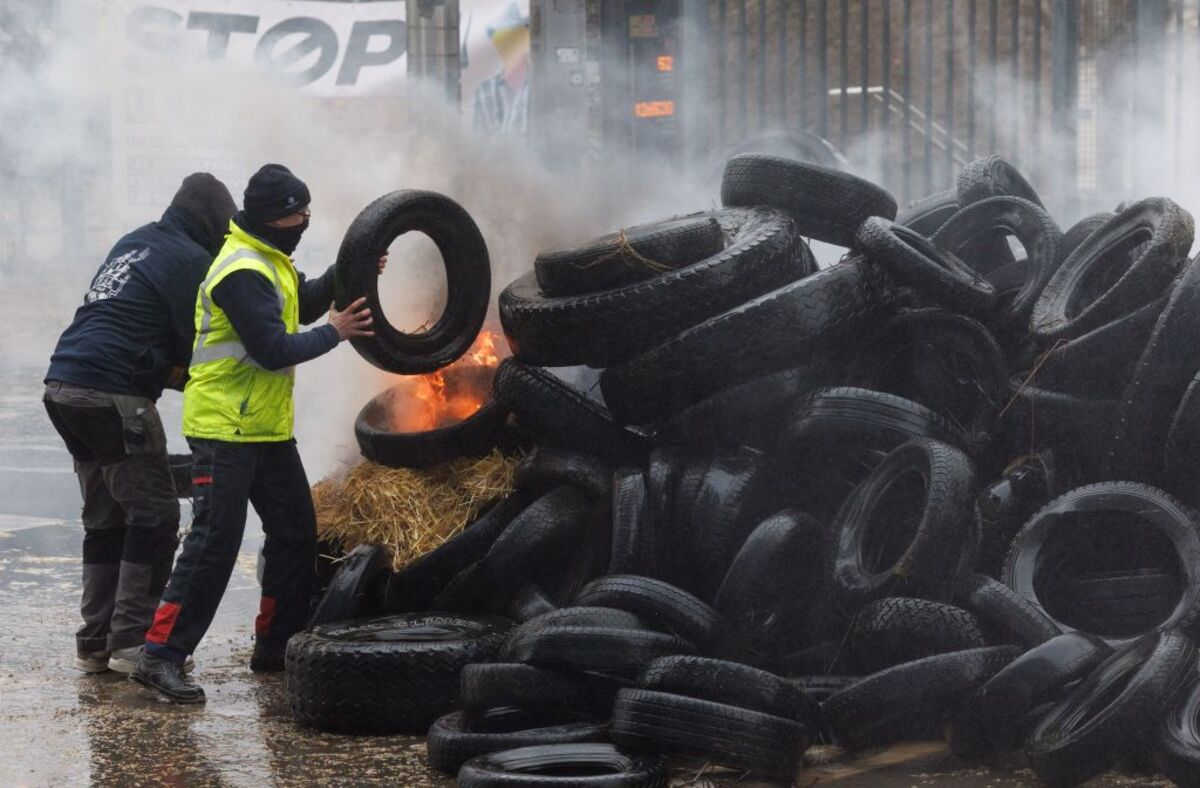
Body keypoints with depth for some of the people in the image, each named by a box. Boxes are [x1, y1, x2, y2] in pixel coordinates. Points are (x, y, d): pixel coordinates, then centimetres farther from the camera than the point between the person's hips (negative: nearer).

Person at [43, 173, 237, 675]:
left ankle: (95, 644, 14)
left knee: (105, 520, 14)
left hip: (64, 385, 9)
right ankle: (132, 643, -6)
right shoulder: (192, 261, -5)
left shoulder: (133, 245, 21)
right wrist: (176, 372, 13)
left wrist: (168, 369, 14)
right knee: (153, 519, -3)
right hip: (112, 395, -9)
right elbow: (199, 344, -7)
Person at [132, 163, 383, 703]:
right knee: (214, 542, -12)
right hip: (225, 429, -10)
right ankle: (160, 655, -10)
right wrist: (334, 333, -12)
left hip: (267, 427, 10)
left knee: (295, 533, 14)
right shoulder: (243, 273, -20)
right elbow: (273, 350, -23)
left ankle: (276, 645, 25)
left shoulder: (270, 261, 13)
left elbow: (302, 304, 23)